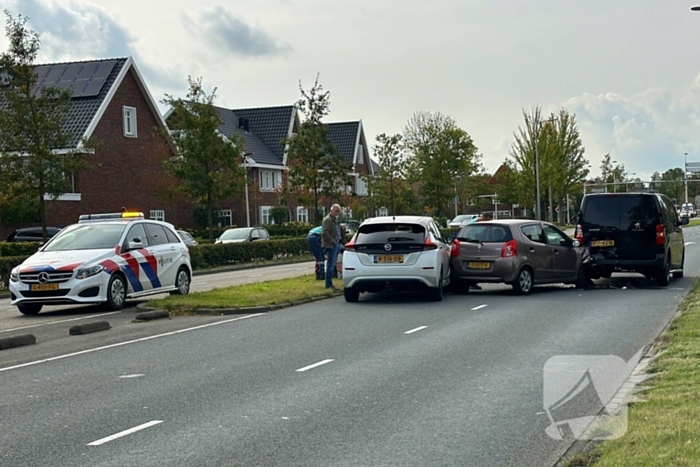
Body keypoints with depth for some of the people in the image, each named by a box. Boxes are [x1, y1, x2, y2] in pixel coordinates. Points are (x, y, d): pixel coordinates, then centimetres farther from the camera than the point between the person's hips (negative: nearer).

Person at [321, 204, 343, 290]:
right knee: (330, 265, -9)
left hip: (336, 244, 10)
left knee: (332, 265, 12)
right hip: (331, 245, -10)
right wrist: (332, 241, -17)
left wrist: (338, 241, 14)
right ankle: (329, 284, -6)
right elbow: (324, 233, -19)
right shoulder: (327, 220, -11)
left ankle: (329, 283, 17)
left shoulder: (335, 220, 19)